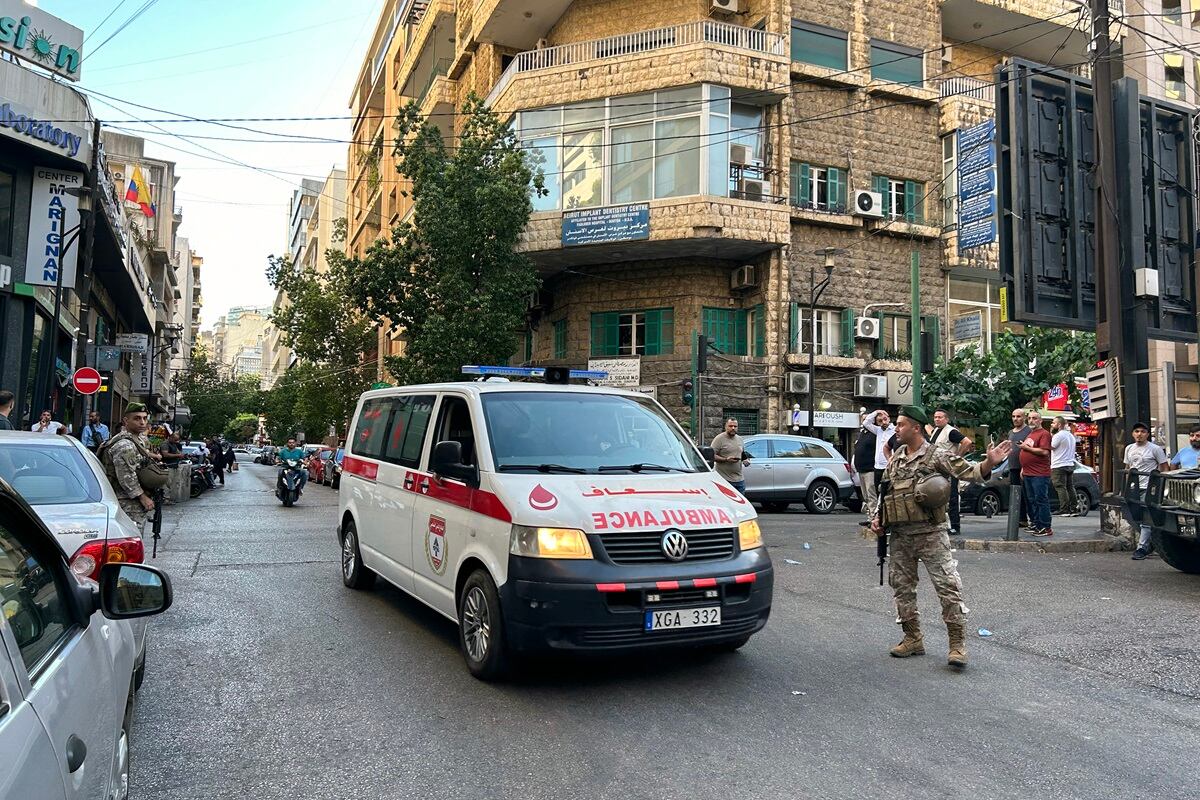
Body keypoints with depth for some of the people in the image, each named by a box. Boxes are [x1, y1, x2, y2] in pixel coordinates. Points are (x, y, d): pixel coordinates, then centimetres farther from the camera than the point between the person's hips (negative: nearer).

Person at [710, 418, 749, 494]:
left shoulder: (740, 439, 15)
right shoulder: (719, 439, -7)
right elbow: (712, 456, -13)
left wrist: (746, 460, 4)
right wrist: (726, 459, -22)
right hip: (725, 479, -7)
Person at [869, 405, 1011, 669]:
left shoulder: (937, 456, -4)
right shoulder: (895, 459, 13)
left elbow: (969, 472, -14)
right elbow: (883, 491, 20)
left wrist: (989, 463, -33)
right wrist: (877, 518, 8)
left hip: (930, 532, -6)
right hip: (900, 536, 6)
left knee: (947, 585, -8)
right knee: (902, 587, 11)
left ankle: (957, 643, 0)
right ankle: (913, 639, 23)